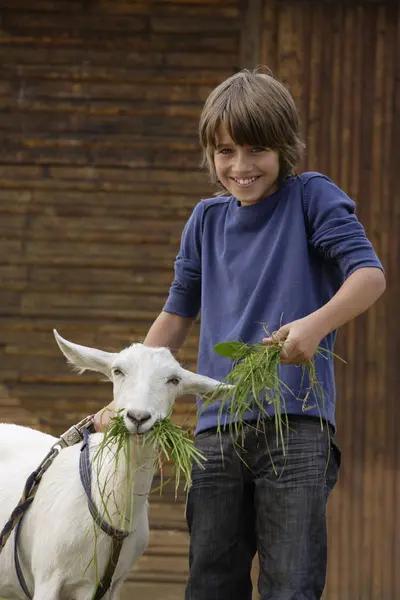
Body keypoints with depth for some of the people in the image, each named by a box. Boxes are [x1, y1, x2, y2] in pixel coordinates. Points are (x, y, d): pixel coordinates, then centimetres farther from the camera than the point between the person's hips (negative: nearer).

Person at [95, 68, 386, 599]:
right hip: (218, 429, 5)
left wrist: (317, 323, -30)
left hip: (297, 421, -5)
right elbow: (177, 316, 24)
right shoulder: (207, 220, 16)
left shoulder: (312, 197, 2)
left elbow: (370, 275, -10)